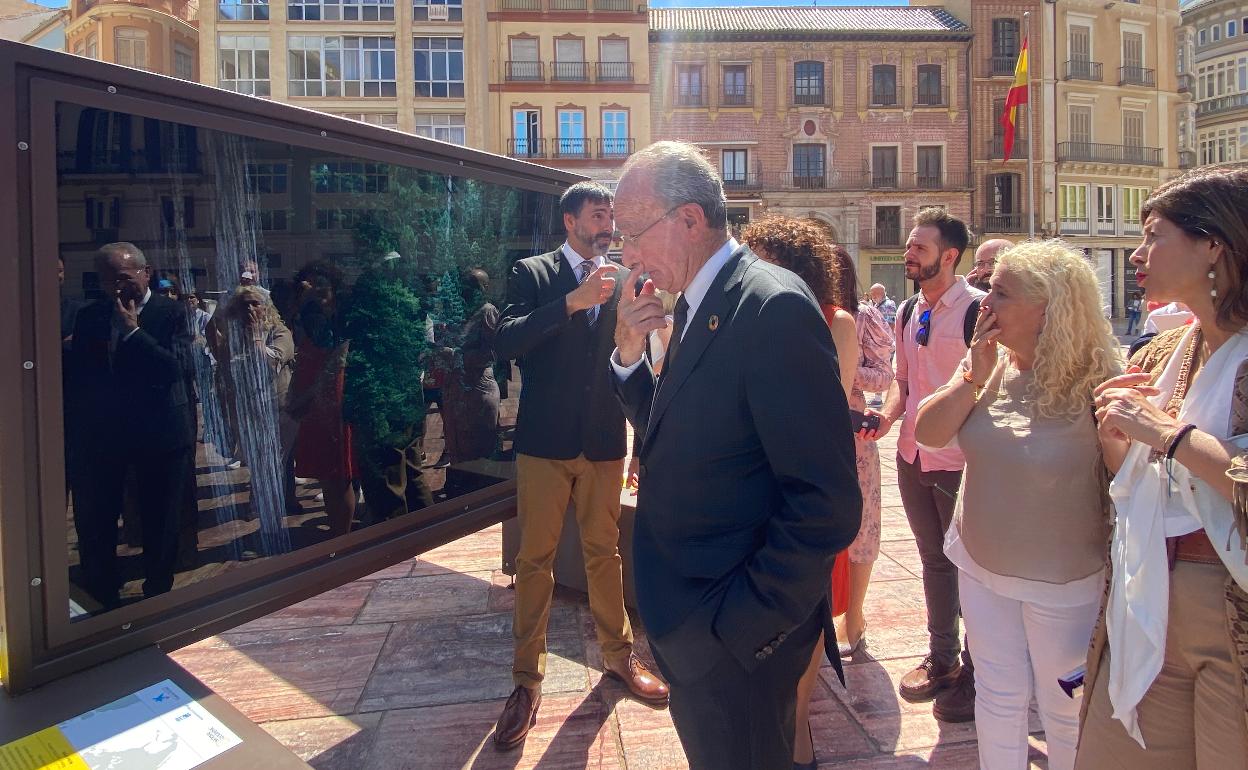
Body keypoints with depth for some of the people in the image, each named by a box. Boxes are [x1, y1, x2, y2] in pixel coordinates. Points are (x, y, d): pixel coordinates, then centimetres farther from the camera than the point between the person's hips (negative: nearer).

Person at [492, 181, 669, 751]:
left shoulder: (621, 281, 8)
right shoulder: (533, 274, -2)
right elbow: (505, 343, -18)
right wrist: (573, 300, -25)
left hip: (604, 442, 3)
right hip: (545, 442, -2)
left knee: (604, 552, 14)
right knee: (534, 559, 5)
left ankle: (618, 654, 31)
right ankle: (527, 679, 17)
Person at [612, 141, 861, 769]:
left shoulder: (774, 307, -22)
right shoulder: (697, 306, 7)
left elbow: (827, 502, -25)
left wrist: (740, 622, -20)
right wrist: (629, 354, -3)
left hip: (737, 639, -9)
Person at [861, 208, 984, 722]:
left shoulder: (977, 309, -13)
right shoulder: (907, 312, 9)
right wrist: (888, 415, -2)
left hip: (960, 460, -7)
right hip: (913, 454, 7)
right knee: (934, 559, 18)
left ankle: (975, 674, 25)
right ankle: (941, 659, 35)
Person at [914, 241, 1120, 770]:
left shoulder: (1094, 380, -19)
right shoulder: (990, 364, -4)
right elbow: (928, 432, -7)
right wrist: (974, 375, -18)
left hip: (1062, 584, -4)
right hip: (981, 568, 4)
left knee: (1064, 711, 14)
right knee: (998, 696, 17)